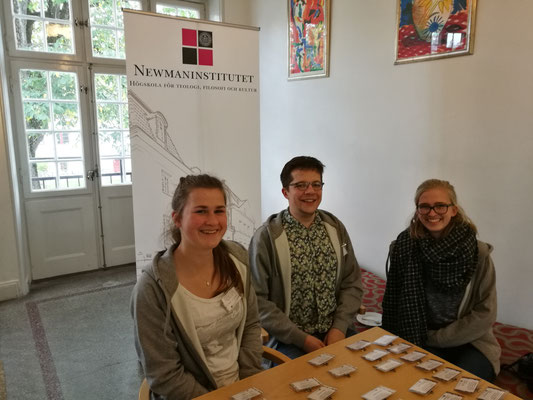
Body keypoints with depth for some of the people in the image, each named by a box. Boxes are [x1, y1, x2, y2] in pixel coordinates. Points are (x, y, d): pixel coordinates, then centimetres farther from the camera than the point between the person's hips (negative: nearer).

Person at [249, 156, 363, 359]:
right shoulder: (266, 237, -11)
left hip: (335, 331, 5)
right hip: (288, 340, -4)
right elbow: (258, 299, -12)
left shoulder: (335, 227, 4)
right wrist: (302, 338, -14)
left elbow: (352, 282, 8)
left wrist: (340, 327, -5)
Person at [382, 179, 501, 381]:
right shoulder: (404, 247, -10)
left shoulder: (478, 253, -11)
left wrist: (435, 338, -7)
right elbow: (394, 302, -1)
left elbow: (485, 314, -6)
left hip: (469, 342, 0)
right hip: (419, 341, 0)